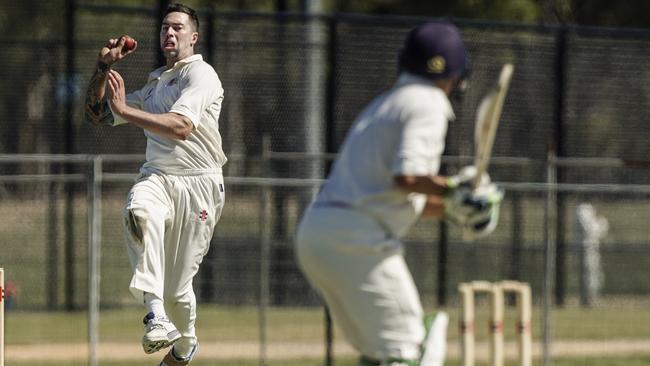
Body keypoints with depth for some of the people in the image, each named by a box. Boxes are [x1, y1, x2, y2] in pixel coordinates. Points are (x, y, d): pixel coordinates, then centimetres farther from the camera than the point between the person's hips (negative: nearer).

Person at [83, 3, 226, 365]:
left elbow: (180, 128, -19)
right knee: (140, 212, -35)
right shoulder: (154, 84, 21)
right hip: (157, 177, 5)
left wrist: (124, 109, -20)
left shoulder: (201, 74, -3)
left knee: (177, 286, -4)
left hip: (198, 185, -5)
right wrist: (103, 69, 10)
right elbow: (97, 114, 25)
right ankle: (156, 314, -45)